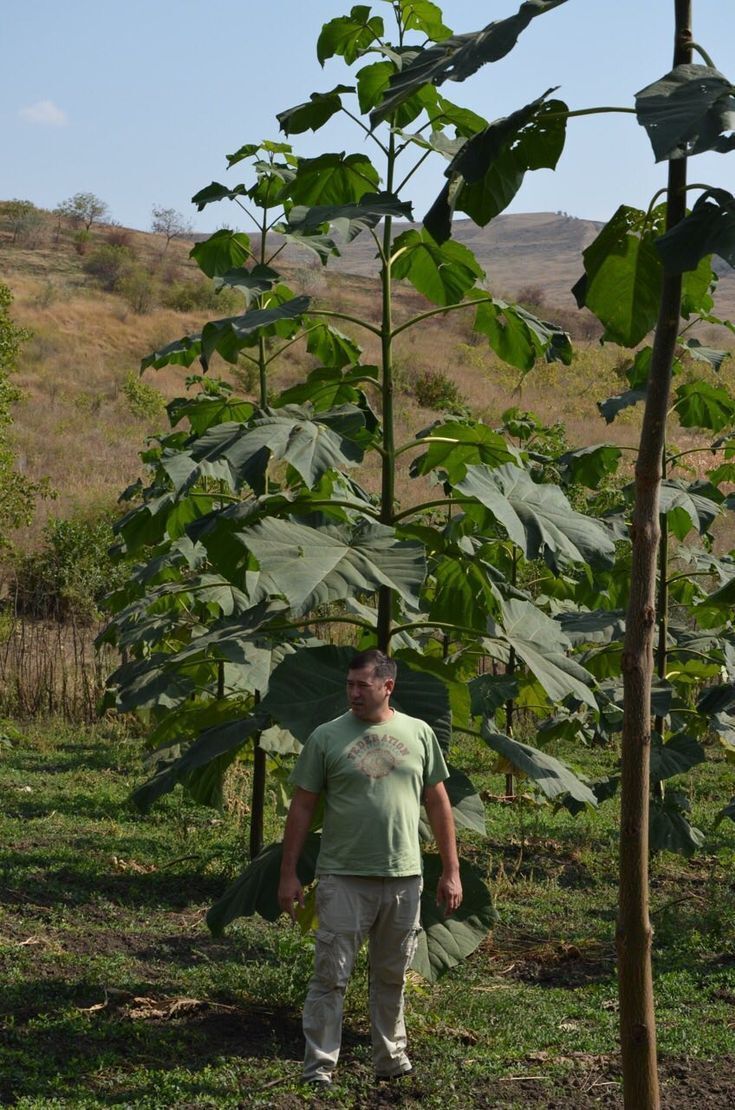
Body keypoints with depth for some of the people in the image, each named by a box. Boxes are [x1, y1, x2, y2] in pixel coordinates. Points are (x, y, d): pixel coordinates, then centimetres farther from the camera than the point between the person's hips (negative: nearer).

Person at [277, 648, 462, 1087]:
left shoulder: (419, 734, 5)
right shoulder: (326, 737, -2)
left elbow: (438, 803, 9)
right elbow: (303, 807, 1)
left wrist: (451, 871, 6)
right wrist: (289, 874, -2)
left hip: (404, 878, 3)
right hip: (344, 880, -2)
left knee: (392, 977, 14)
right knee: (331, 976, -2)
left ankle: (391, 1059, 27)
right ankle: (319, 1067, 4)